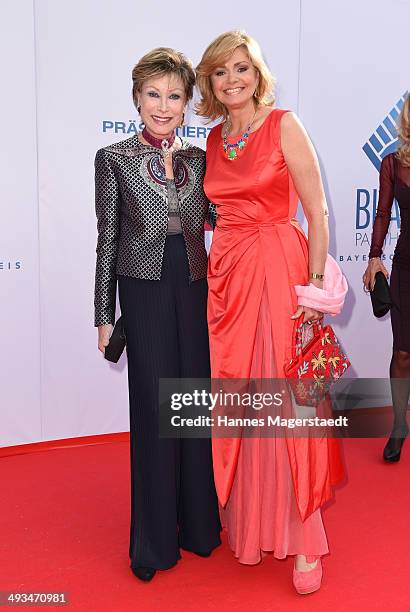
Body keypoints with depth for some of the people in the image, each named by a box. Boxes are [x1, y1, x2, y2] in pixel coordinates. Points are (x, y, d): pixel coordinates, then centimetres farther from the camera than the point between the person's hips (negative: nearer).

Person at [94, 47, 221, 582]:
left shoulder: (199, 158, 9)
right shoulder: (114, 158, 0)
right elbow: (108, 240, 0)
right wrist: (104, 316, -1)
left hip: (195, 288, 3)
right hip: (144, 291, -3)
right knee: (153, 408, 3)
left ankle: (198, 522, 29)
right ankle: (155, 540, 22)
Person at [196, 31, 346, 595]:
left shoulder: (284, 125, -3)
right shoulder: (215, 139, 13)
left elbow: (318, 212, -7)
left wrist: (315, 284, -14)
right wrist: (221, 267, 9)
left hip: (278, 272, -5)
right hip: (226, 274, 5)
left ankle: (303, 541, 13)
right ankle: (247, 525, 29)